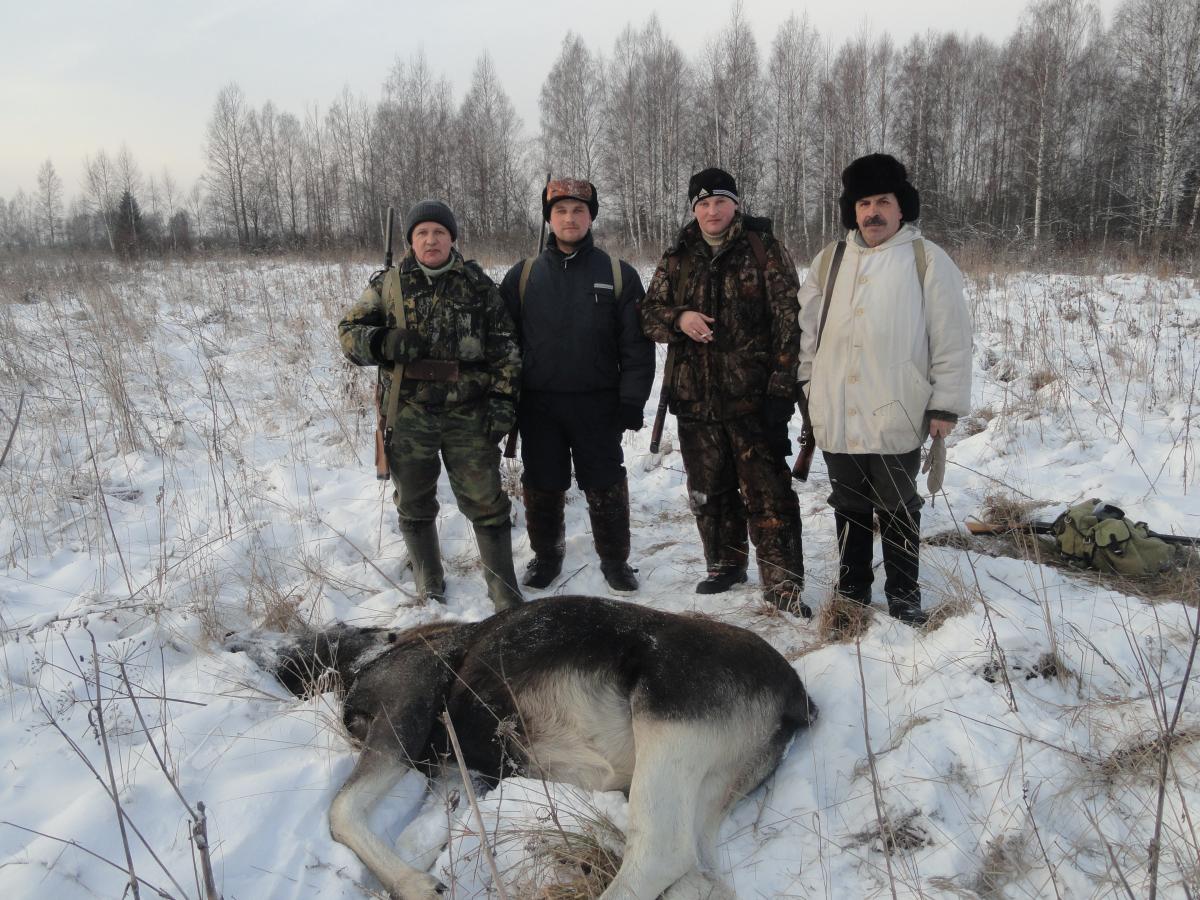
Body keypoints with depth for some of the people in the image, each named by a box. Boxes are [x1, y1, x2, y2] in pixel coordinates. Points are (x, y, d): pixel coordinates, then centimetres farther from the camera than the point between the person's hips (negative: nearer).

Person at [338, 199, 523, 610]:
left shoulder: (479, 286, 3)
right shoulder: (389, 284, 4)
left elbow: (505, 348, 4)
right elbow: (349, 330, 6)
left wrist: (503, 398, -5)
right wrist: (384, 344, -15)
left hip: (468, 417, -1)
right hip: (409, 417, 2)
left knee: (486, 502, 0)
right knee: (415, 505, 13)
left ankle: (504, 592, 13)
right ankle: (429, 586, 31)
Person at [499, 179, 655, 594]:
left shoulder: (619, 274, 1)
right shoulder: (523, 275, 5)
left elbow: (637, 344, -1)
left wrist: (631, 401, -8)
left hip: (598, 406, -1)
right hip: (539, 407, 2)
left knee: (605, 488, 6)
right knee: (542, 488, 11)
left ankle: (615, 559, 24)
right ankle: (547, 555, 32)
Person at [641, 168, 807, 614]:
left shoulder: (765, 250, -3)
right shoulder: (677, 257, 10)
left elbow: (788, 322, -7)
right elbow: (649, 310, 13)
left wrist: (781, 388, -14)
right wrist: (678, 317, -10)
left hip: (752, 396, -5)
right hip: (696, 396, 5)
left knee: (767, 493, -4)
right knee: (709, 490, 16)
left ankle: (782, 583, 4)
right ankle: (724, 563, 33)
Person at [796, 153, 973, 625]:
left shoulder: (927, 259, -4)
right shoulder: (829, 261, 9)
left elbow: (952, 338, -5)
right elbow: (808, 328, 14)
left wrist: (946, 405, -8)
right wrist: (811, 387, 9)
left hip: (897, 415, -4)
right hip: (838, 415, 4)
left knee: (898, 508, 8)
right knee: (849, 506, 15)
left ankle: (903, 590, 24)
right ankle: (851, 587, 30)